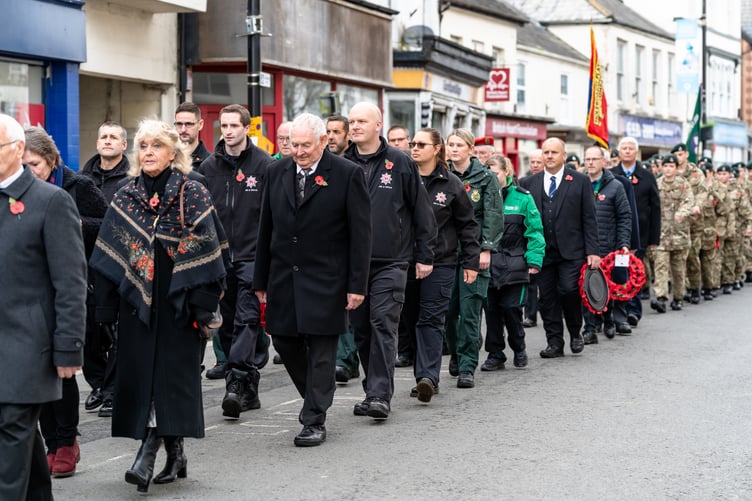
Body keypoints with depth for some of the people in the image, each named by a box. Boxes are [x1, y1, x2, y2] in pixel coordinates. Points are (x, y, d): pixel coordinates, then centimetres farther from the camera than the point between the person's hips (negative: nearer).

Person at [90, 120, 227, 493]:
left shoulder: (194, 196, -3)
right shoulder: (125, 198, 7)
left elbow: (207, 253, -6)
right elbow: (108, 259, 8)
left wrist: (203, 307, -11)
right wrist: (107, 308, 3)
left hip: (177, 303, -3)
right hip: (137, 303, 3)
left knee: (171, 373, -5)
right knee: (140, 374, 2)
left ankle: (149, 453, -7)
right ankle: (174, 453, 13)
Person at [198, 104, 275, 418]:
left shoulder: (264, 165, -2)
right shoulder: (209, 167, 10)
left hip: (252, 256, -5)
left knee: (246, 320, -12)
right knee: (228, 324, 7)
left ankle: (236, 384, -18)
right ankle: (248, 388, 15)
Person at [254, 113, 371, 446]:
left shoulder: (347, 175, -7)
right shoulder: (278, 172, 6)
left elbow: (360, 234, -7)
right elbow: (266, 228, 11)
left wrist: (357, 285, -11)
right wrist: (261, 280, 9)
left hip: (325, 280, -5)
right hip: (283, 278, 5)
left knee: (321, 350, -2)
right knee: (284, 343, 9)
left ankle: (314, 421, 6)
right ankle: (316, 398, 31)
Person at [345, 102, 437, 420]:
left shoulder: (400, 164, 0)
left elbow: (421, 212, 4)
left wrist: (424, 256, 2)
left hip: (390, 262, -4)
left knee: (383, 325, -11)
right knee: (361, 329, 8)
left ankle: (380, 394, -12)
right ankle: (373, 390, 19)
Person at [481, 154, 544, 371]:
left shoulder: (522, 197, 0)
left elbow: (535, 231, 0)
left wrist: (534, 260, -8)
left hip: (513, 265, -2)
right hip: (488, 264, 2)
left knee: (511, 309, -2)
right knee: (492, 310, 3)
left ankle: (519, 350, 19)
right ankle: (495, 354, 14)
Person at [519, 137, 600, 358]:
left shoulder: (580, 181, 4)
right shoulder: (529, 183, 9)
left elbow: (589, 219, 1)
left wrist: (592, 251, -5)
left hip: (571, 251, -3)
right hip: (542, 252, 3)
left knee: (568, 290, -14)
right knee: (547, 298, 3)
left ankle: (575, 333, 10)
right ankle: (555, 343, 11)